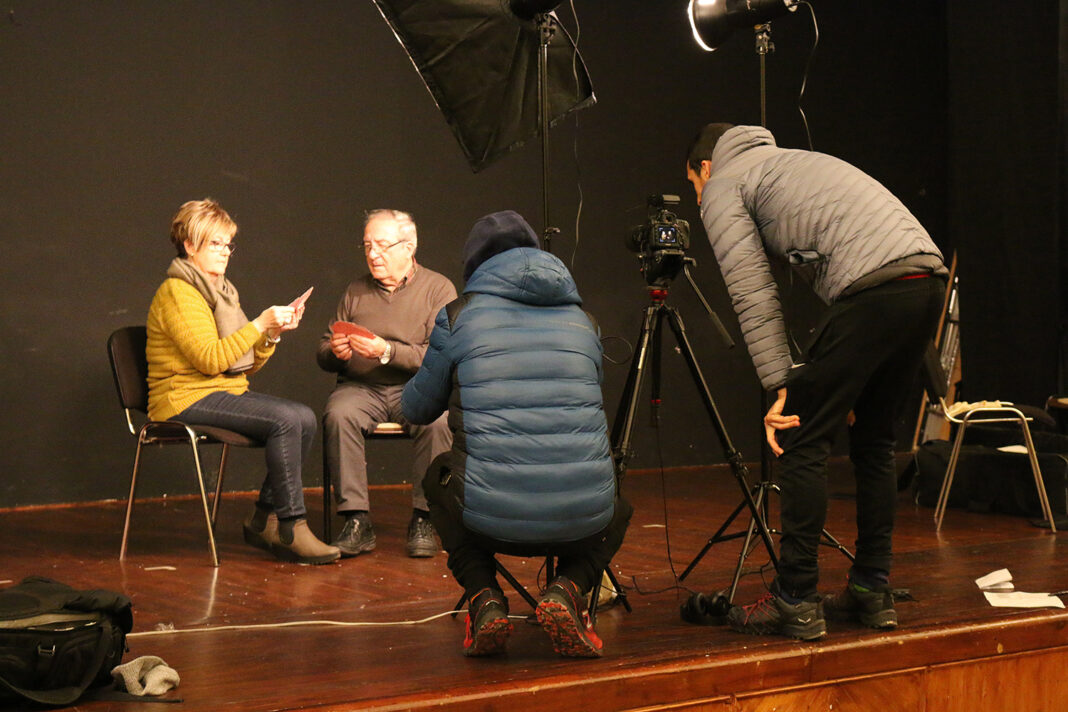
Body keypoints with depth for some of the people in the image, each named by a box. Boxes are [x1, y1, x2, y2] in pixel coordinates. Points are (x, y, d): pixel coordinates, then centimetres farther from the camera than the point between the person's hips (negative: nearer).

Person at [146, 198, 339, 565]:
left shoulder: (221, 291, 20)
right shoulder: (177, 292, -8)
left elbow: (246, 365, 16)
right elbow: (210, 359, -20)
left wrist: (272, 335, -1)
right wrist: (259, 324, -19)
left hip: (226, 393, 9)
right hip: (186, 399, -9)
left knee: (305, 417, -15)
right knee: (286, 419, -27)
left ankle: (264, 520, -9)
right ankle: (291, 528, -24)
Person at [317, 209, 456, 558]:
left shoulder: (438, 289, 3)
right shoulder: (356, 291, 14)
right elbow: (323, 357, 16)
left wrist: (387, 352, -21)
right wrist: (335, 352, -9)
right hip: (360, 387, 2)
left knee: (436, 419, -34)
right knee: (338, 414, -31)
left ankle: (423, 520, -20)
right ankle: (357, 521, -27)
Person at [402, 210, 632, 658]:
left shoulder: (460, 316, 7)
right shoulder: (581, 321, 15)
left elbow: (417, 409, 20)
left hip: (493, 521, -1)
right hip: (581, 519, 2)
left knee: (439, 477, 33)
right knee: (618, 510, 38)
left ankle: (484, 600, 10)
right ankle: (568, 589, 5)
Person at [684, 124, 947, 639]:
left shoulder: (722, 187, 14)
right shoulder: (788, 162, 37)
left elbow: (753, 294, 1)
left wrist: (781, 386, 1)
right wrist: (828, 382, 30)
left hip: (873, 288, -8)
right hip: (930, 278, 8)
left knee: (801, 442, 0)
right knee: (873, 439, 19)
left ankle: (795, 603, 2)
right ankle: (872, 592, 23)